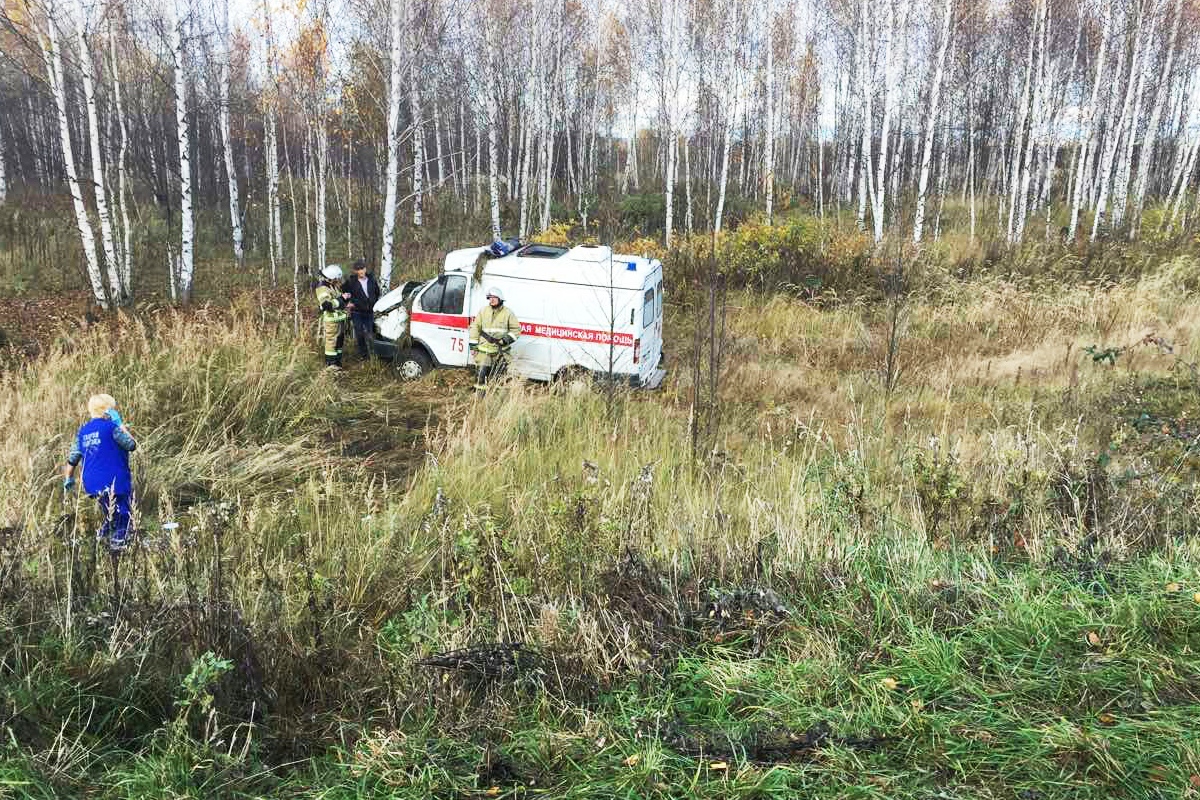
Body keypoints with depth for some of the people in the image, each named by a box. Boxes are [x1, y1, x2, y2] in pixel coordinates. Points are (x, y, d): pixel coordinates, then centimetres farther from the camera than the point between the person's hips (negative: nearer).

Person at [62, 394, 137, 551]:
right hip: (114, 483, -7)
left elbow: (72, 459, 15)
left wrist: (68, 480, 26)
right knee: (121, 519, 1)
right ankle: (118, 545, -6)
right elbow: (132, 445, -7)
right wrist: (121, 424, -1)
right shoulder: (111, 427, -9)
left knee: (109, 518, 25)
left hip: (92, 484, 7)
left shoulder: (83, 431, 13)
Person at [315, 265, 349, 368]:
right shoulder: (322, 288, -18)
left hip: (339, 319, 10)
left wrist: (343, 297, 5)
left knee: (339, 340, 16)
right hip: (331, 320, -10)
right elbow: (327, 304, -28)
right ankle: (330, 363, 3)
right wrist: (341, 300, -20)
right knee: (331, 341, -4)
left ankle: (337, 361, 26)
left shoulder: (333, 286, 14)